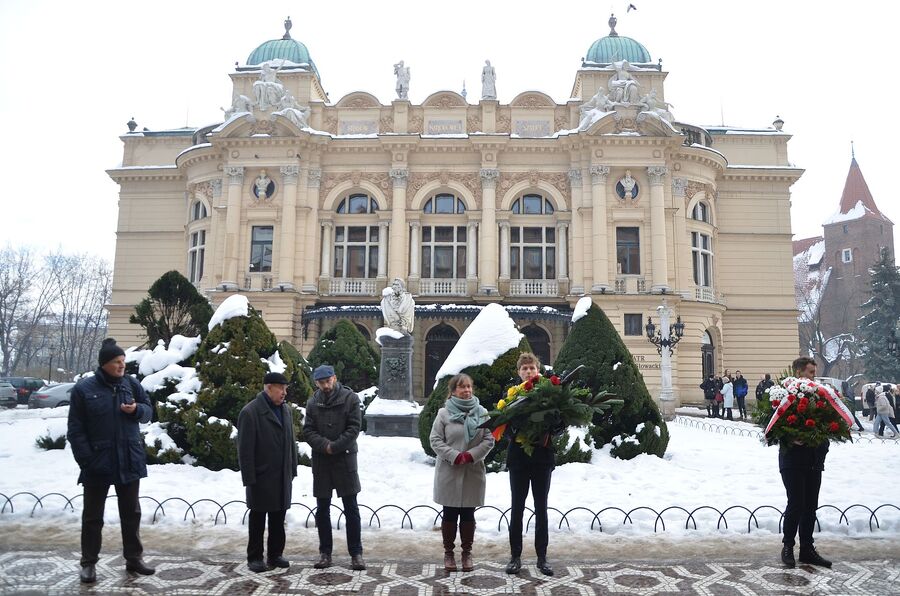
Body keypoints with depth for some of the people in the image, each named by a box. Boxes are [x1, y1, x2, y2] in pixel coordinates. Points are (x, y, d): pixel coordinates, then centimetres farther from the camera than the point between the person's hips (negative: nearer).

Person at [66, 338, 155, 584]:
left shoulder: (132, 384, 1)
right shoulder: (83, 388, -8)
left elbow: (148, 411, 10)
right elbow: (75, 429, -7)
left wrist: (136, 409, -14)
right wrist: (86, 460, -13)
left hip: (129, 461, 3)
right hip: (97, 463, -3)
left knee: (131, 512, 13)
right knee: (93, 515, 10)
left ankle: (133, 558, 26)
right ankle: (89, 563, 24)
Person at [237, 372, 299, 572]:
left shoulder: (285, 410, 11)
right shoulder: (250, 412, -13)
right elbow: (245, 449, -14)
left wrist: (292, 470, 13)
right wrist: (249, 479, -15)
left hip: (282, 477, 6)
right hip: (261, 478, -6)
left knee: (278, 518, 12)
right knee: (258, 518, 6)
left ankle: (275, 554, 24)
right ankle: (254, 557, 19)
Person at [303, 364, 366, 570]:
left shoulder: (350, 398, -5)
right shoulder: (313, 402, 4)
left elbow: (354, 427, -10)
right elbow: (308, 431, -1)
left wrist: (335, 447, -17)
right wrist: (325, 445, -17)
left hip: (345, 459, -3)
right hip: (321, 461, 3)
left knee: (351, 509, 2)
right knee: (322, 510, 10)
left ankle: (356, 553, 10)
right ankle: (325, 552, 22)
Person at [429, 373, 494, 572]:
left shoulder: (481, 413, 3)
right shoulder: (444, 413, -3)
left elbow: (489, 439, 1)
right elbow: (435, 439, -5)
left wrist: (471, 455, -12)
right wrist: (455, 456, -16)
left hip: (473, 472, 2)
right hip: (449, 472, -1)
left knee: (468, 514, 10)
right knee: (450, 514, 7)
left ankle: (467, 552, 24)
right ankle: (448, 552, 22)